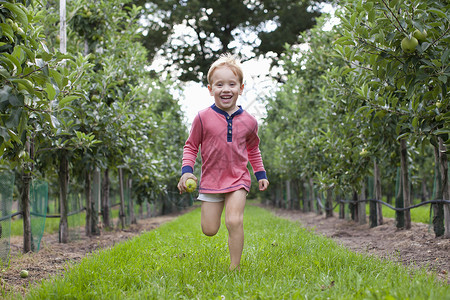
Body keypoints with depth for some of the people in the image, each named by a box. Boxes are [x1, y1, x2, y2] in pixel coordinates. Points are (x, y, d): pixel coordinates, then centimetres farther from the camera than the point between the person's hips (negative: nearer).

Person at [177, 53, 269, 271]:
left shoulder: (248, 122, 1)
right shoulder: (203, 118, -6)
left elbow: (253, 149, 19)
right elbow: (191, 146, 2)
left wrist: (261, 174, 18)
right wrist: (186, 171, -11)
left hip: (238, 179, 0)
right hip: (211, 179, 0)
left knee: (234, 222, -19)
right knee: (209, 230, 2)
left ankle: (234, 267, -6)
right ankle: (210, 207, 39)